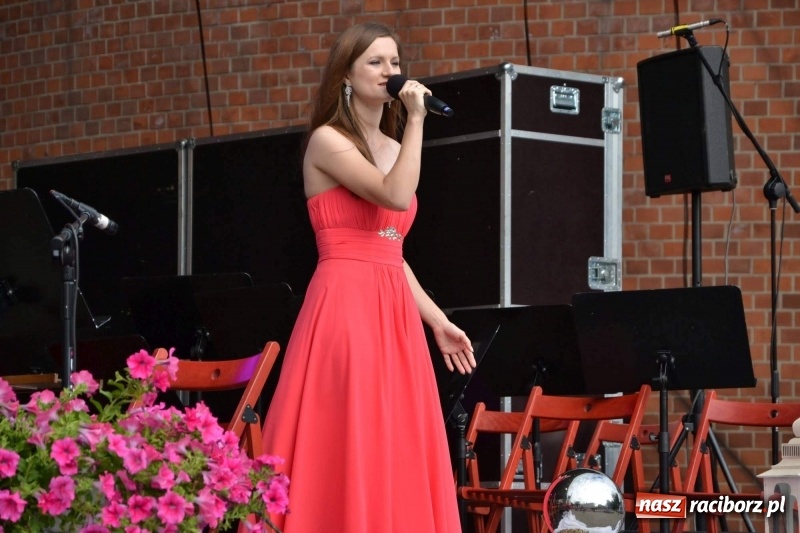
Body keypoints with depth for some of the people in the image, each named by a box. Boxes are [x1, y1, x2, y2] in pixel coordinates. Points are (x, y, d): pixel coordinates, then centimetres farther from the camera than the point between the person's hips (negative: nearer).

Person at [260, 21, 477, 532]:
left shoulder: (391, 148, 19)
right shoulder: (327, 141, -4)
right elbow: (397, 197, -20)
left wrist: (438, 321, 16)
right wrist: (416, 119, -12)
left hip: (394, 311, 8)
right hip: (345, 306, -8)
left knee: (397, 455, 5)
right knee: (344, 449, -10)